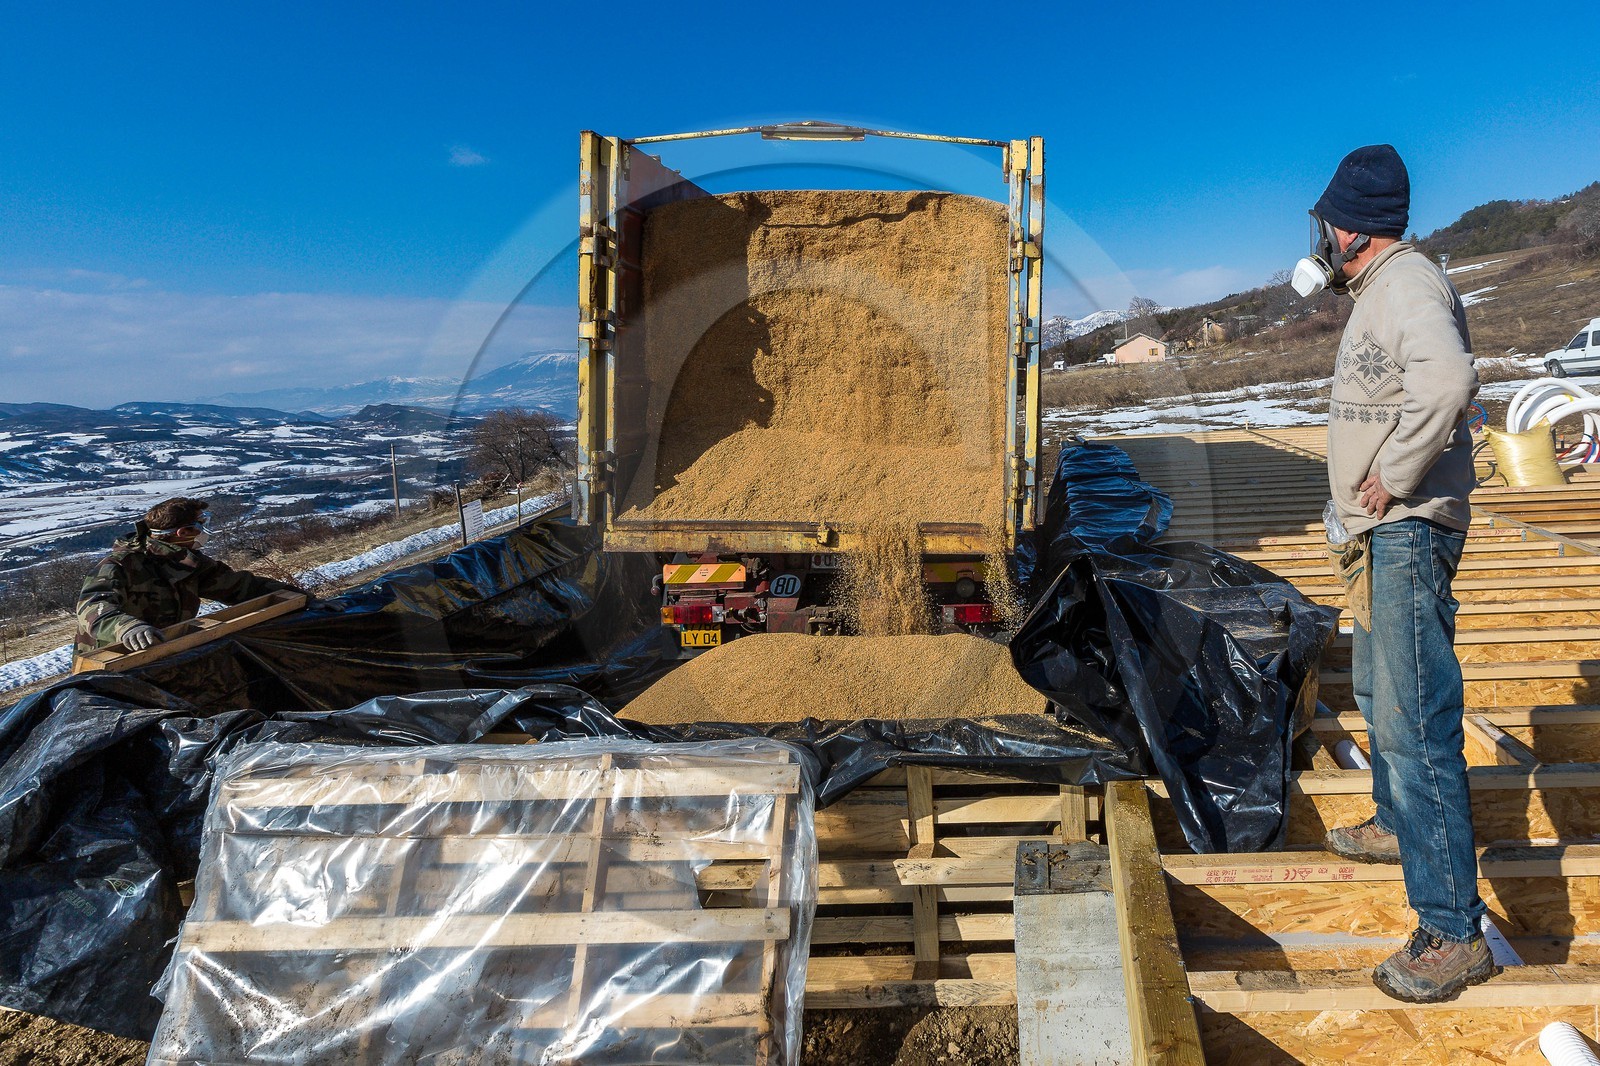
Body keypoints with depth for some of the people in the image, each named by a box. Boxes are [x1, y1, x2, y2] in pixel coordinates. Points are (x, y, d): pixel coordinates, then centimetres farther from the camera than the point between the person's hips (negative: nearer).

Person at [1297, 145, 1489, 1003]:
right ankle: (1397, 827, 47)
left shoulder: (1409, 284, -17)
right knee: (1378, 691, 26)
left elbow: (1449, 381, -36)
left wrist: (1393, 478, -26)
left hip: (1409, 533, -11)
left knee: (1415, 722, -11)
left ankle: (1453, 932, -5)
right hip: (1385, 534, 11)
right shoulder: (1377, 291, 16)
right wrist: (1369, 501, 13)